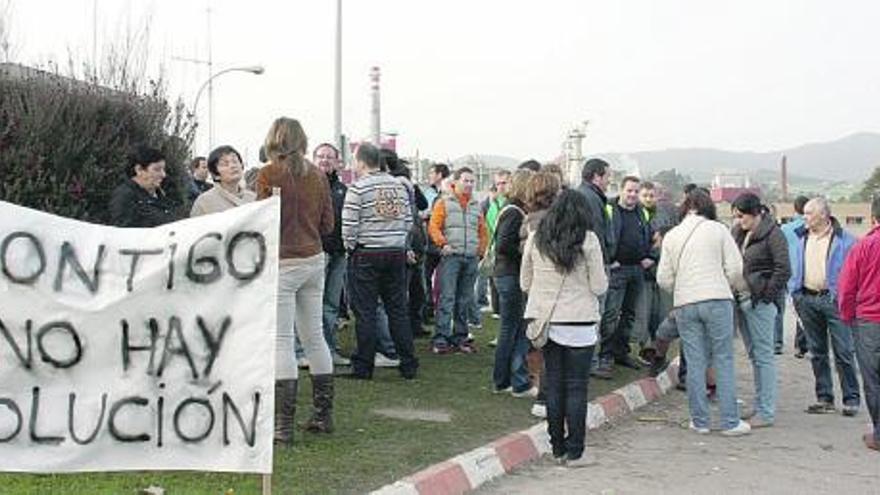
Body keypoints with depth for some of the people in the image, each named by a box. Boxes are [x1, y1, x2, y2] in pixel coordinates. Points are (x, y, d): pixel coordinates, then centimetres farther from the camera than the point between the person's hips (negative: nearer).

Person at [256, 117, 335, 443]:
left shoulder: (269, 175, -8)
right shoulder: (317, 175, 7)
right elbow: (328, 224, 9)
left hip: (282, 263, -6)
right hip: (314, 260, 6)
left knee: (282, 342, -4)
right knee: (314, 336, 13)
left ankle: (283, 426, -2)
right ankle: (323, 415, 21)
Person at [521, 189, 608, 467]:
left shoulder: (535, 240, 2)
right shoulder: (588, 241, -8)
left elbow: (525, 283, 8)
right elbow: (599, 287, -6)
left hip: (545, 319, 4)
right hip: (579, 323, -4)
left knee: (553, 384, 12)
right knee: (577, 387, 4)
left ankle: (558, 449, 19)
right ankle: (575, 453, 8)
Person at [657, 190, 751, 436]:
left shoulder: (671, 236, 9)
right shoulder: (718, 229, 2)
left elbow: (664, 279, 7)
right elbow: (735, 268, -1)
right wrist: (739, 286, 19)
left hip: (684, 304, 2)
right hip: (717, 300, -2)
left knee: (695, 363, 7)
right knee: (724, 360, 3)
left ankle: (700, 421, 11)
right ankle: (730, 421, 4)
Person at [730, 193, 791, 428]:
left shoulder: (773, 234, -10)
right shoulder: (738, 232, 12)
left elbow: (783, 270, -14)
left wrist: (766, 295, -14)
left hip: (760, 302, -8)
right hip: (742, 300, 8)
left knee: (764, 356, -4)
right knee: (754, 355, 15)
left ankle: (767, 412, 2)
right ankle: (759, 406, 24)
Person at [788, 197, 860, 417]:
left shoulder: (844, 239, -4)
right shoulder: (801, 238, 12)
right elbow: (794, 267, 18)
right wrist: (795, 292, 9)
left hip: (833, 299, -5)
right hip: (808, 300, 5)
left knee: (844, 353, -4)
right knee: (817, 353, 10)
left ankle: (851, 400, 5)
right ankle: (824, 399, 18)